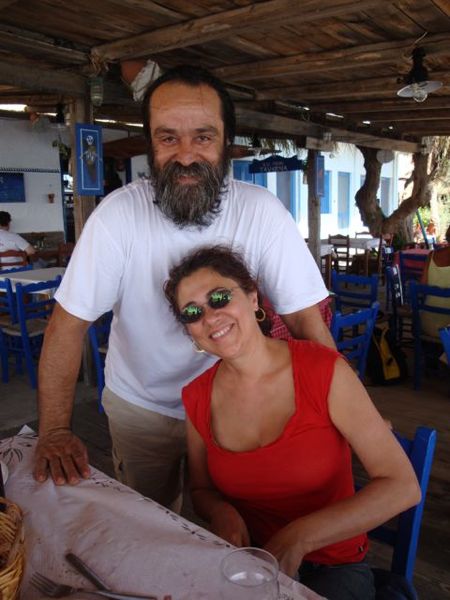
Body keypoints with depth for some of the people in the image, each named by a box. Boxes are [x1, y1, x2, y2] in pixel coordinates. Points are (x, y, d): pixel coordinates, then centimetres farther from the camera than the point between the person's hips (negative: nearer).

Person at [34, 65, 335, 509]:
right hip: (139, 403, 0)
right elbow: (69, 324, -18)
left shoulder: (262, 211, -20)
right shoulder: (117, 214, -21)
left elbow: (306, 321, -17)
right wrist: (54, 431, -25)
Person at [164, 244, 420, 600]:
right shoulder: (197, 397, -5)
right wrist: (221, 512, -14)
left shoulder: (323, 370, -17)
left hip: (330, 566, -3)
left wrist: (299, 537, -22)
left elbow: (403, 486, -17)